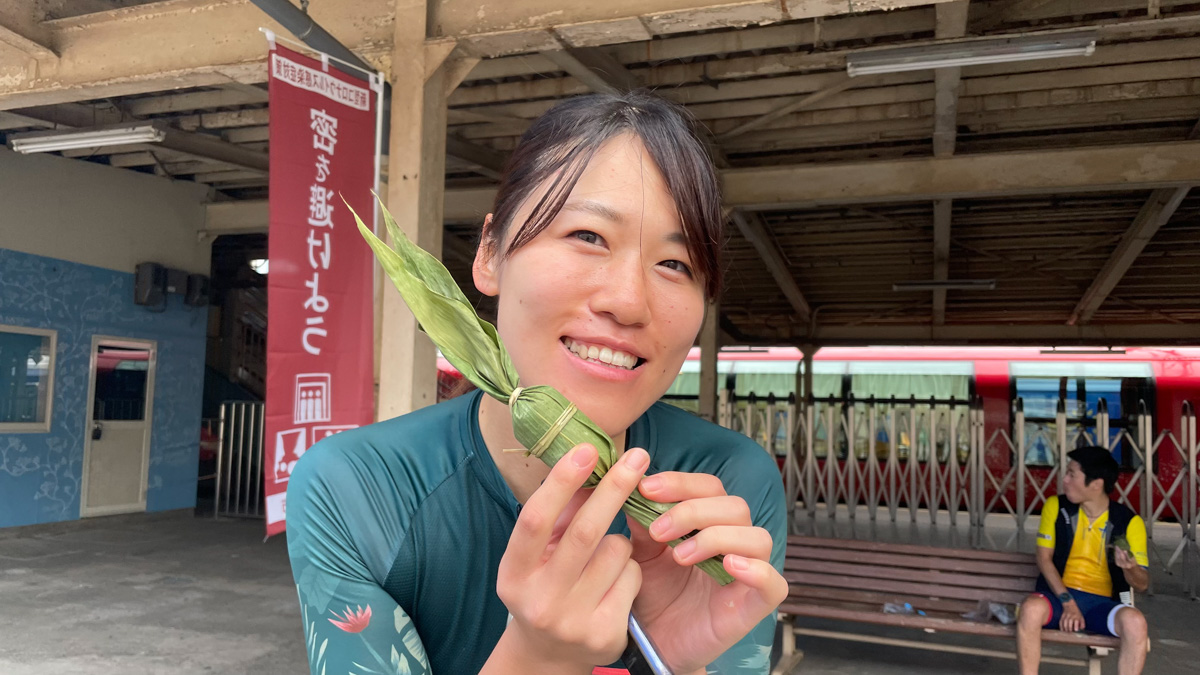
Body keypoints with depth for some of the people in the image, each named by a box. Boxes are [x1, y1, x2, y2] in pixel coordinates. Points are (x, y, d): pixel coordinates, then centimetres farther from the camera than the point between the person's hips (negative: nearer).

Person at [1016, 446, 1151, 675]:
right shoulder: (1056, 507, 3)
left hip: (1103, 602, 0)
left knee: (1135, 623, -33)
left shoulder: (1129, 522, -2)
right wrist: (1067, 602, -13)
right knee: (1031, 608, -34)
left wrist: (1129, 568, -25)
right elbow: (1044, 558, 1)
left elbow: (1142, 585, 0)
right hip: (1059, 595, 0)